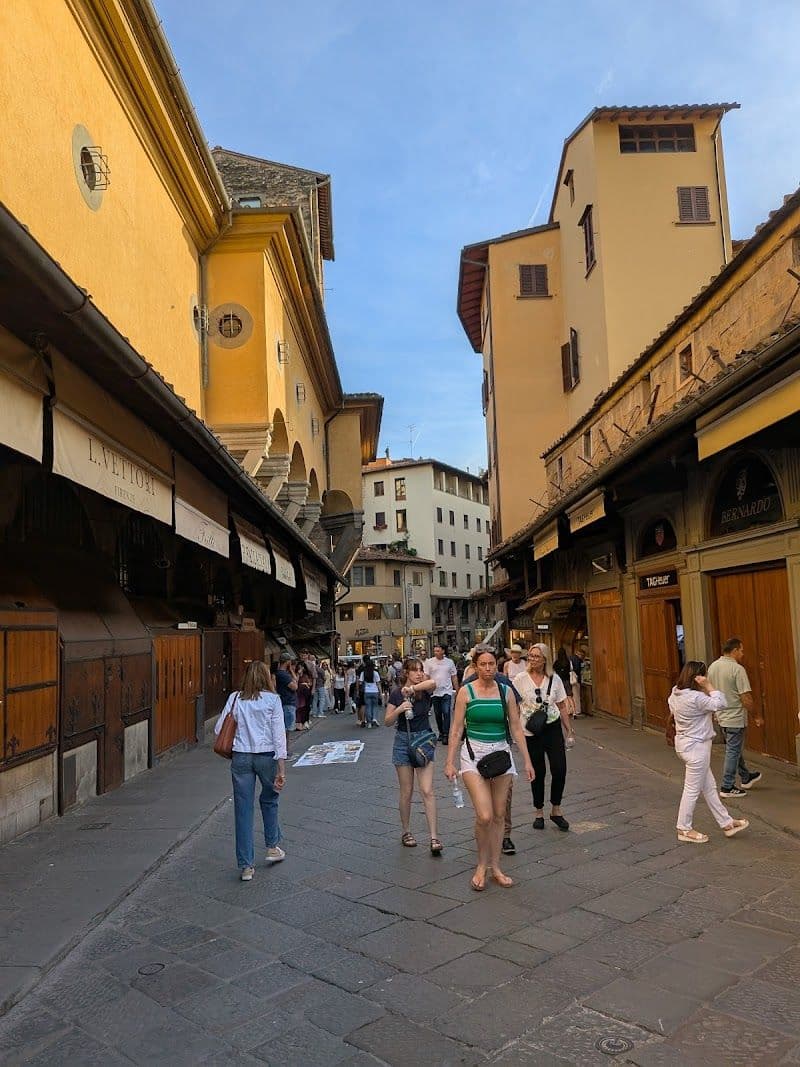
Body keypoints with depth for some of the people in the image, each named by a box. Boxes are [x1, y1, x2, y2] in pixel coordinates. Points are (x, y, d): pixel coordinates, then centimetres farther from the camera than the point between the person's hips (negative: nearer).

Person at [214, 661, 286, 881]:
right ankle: (273, 847, 34)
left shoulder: (235, 698, 4)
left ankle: (246, 865, 12)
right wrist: (282, 768, -8)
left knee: (243, 809, 7)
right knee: (269, 800, 23)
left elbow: (219, 729, 4)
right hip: (266, 756, -1)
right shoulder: (272, 699, -3)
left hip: (241, 757, 1)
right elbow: (279, 734, -8)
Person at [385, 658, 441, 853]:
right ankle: (406, 832, 25)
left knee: (427, 790, -7)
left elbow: (432, 682, -29)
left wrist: (412, 688, -31)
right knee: (406, 791, 8)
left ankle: (434, 837, -6)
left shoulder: (425, 690, -4)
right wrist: (399, 709, -18)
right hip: (403, 741, 0)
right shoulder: (396, 693, -2)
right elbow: (387, 722, -2)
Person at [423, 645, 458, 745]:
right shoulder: (429, 662, 1)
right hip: (435, 692, 1)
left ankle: (446, 735, -6)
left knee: (446, 713, -10)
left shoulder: (449, 662, 4)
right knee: (437, 714, 11)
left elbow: (454, 677, 9)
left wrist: (457, 690, 6)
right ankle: (441, 732, 24)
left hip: (446, 692, -1)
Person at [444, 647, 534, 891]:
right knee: (484, 816, -12)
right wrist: (450, 762, -6)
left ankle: (495, 867, 25)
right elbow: (456, 729, -2)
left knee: (499, 816, 9)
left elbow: (516, 728, 7)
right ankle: (481, 865, 12)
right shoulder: (466, 691, -4)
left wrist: (527, 761, 4)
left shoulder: (506, 691, 3)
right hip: (474, 754, -3)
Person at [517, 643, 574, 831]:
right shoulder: (520, 680, -4)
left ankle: (555, 810, 16)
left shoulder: (554, 679, 2)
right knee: (538, 773, 5)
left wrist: (569, 729, 7)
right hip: (531, 731, -1)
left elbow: (562, 706, 9)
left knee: (559, 770, -4)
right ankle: (539, 812, 23)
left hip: (553, 728, 2)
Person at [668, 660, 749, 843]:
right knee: (692, 789, 4)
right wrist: (709, 686, -19)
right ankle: (684, 830, 16)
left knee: (709, 787, 19)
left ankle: (726, 823, 31)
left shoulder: (675, 693, 0)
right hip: (696, 746, -10)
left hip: (684, 743, 10)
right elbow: (720, 704, -22)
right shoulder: (696, 698, -26)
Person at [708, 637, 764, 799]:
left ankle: (746, 778, 40)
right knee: (733, 752, 2)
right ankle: (727, 788, 8)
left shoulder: (712, 667, 3)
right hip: (735, 718, -8)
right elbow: (746, 698, -21)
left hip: (720, 717, 8)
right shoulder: (737, 669, -21)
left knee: (734, 749, 23)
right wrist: (757, 717, -9)